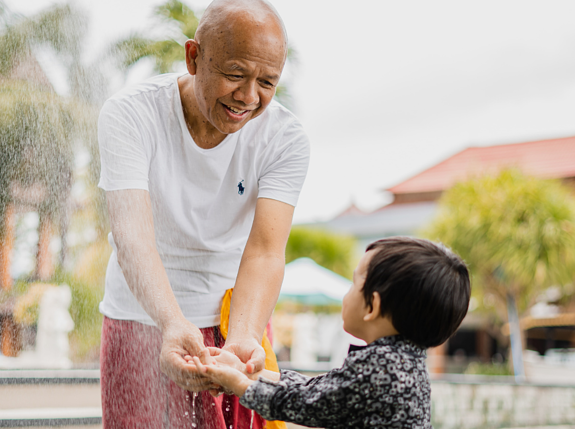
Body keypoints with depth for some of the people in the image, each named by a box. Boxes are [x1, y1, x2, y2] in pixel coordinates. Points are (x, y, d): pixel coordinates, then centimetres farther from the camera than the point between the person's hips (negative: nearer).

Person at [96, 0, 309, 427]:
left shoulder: (285, 138, -15)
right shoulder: (129, 114, -19)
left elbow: (265, 250, -26)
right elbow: (132, 235, -31)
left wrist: (242, 338, -44)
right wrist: (173, 324, -49)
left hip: (238, 318, 1)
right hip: (142, 319, -1)